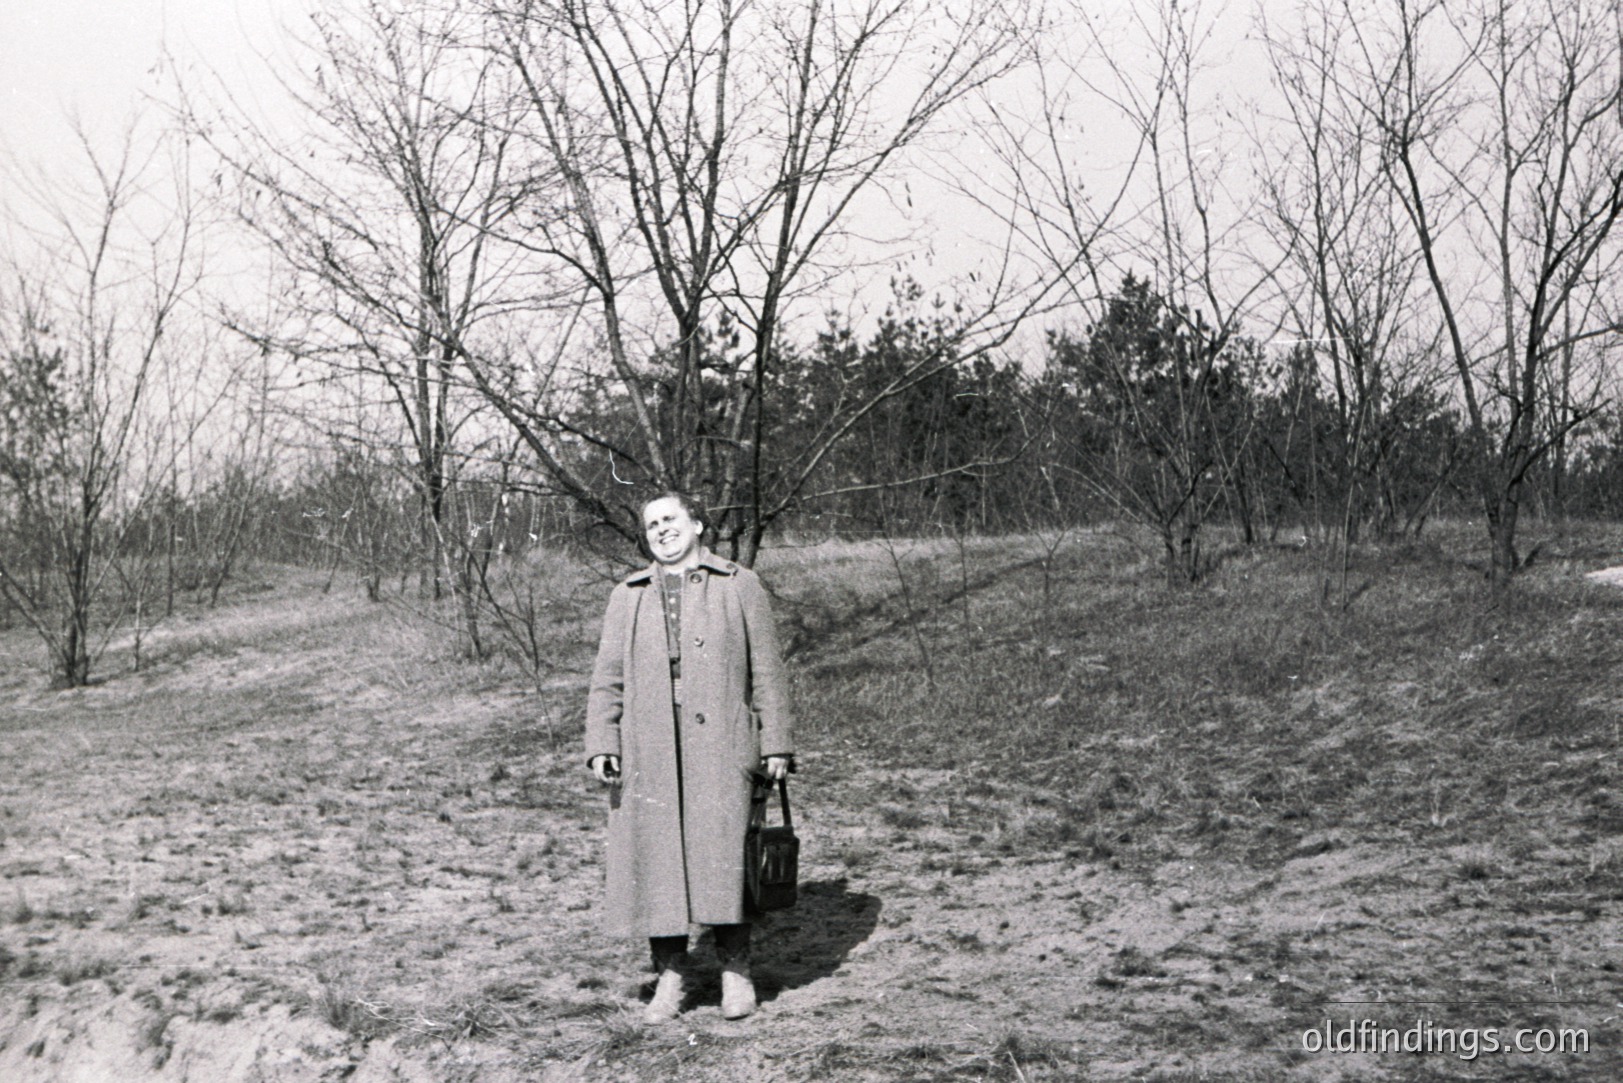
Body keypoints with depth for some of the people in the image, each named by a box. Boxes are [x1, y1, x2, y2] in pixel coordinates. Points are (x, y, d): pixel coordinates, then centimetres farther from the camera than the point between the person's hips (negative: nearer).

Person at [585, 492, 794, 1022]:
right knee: (654, 857, 1)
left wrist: (775, 743, 3)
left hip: (720, 747, -2)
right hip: (648, 752, 2)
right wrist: (601, 744, 3)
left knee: (723, 855, -7)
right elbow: (607, 679, 14)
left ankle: (735, 972, 6)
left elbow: (766, 670, 8)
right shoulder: (627, 598, 16)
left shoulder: (739, 586, 10)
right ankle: (670, 975, 12)